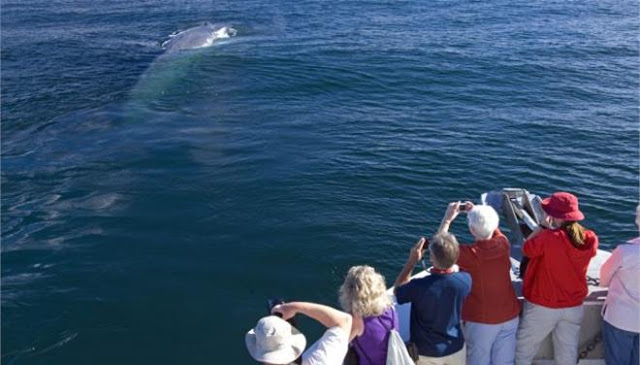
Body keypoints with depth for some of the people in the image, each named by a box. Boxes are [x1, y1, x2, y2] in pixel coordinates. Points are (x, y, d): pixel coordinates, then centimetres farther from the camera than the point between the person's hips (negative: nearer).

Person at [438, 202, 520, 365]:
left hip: (481, 321, -5)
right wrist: (477, 212, 6)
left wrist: (447, 219, -5)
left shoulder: (470, 254, -24)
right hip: (509, 317, 5)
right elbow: (493, 229, 14)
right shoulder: (503, 243, -11)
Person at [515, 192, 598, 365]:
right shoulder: (590, 239, -11)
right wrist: (552, 229, 2)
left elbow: (527, 249, -9)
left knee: (523, 350, 15)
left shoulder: (548, 238, -27)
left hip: (542, 307, -5)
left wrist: (543, 226, -3)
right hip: (574, 307, 5)